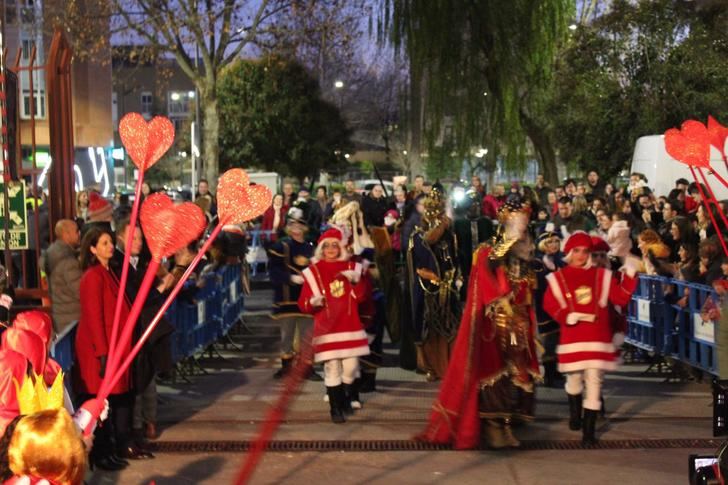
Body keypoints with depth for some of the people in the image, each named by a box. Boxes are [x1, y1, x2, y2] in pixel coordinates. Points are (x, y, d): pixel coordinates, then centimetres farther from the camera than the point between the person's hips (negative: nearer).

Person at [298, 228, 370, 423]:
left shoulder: (351, 267, 8)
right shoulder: (314, 271, 1)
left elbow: (361, 297, 3)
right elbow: (303, 303, 1)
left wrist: (355, 281, -14)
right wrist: (313, 302, -21)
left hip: (350, 326, 2)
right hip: (327, 327, -2)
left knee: (351, 366, -2)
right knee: (332, 368, -5)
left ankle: (347, 398, 25)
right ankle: (336, 409, 4)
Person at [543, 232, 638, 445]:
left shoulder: (602, 276, 5)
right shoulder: (558, 278, 3)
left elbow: (621, 298, 0)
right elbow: (549, 304, 2)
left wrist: (630, 276, -10)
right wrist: (565, 316, -13)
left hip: (598, 339, 0)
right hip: (572, 338, 0)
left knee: (594, 382, -5)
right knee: (574, 379, 14)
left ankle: (589, 430, -1)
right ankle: (575, 414, 43)